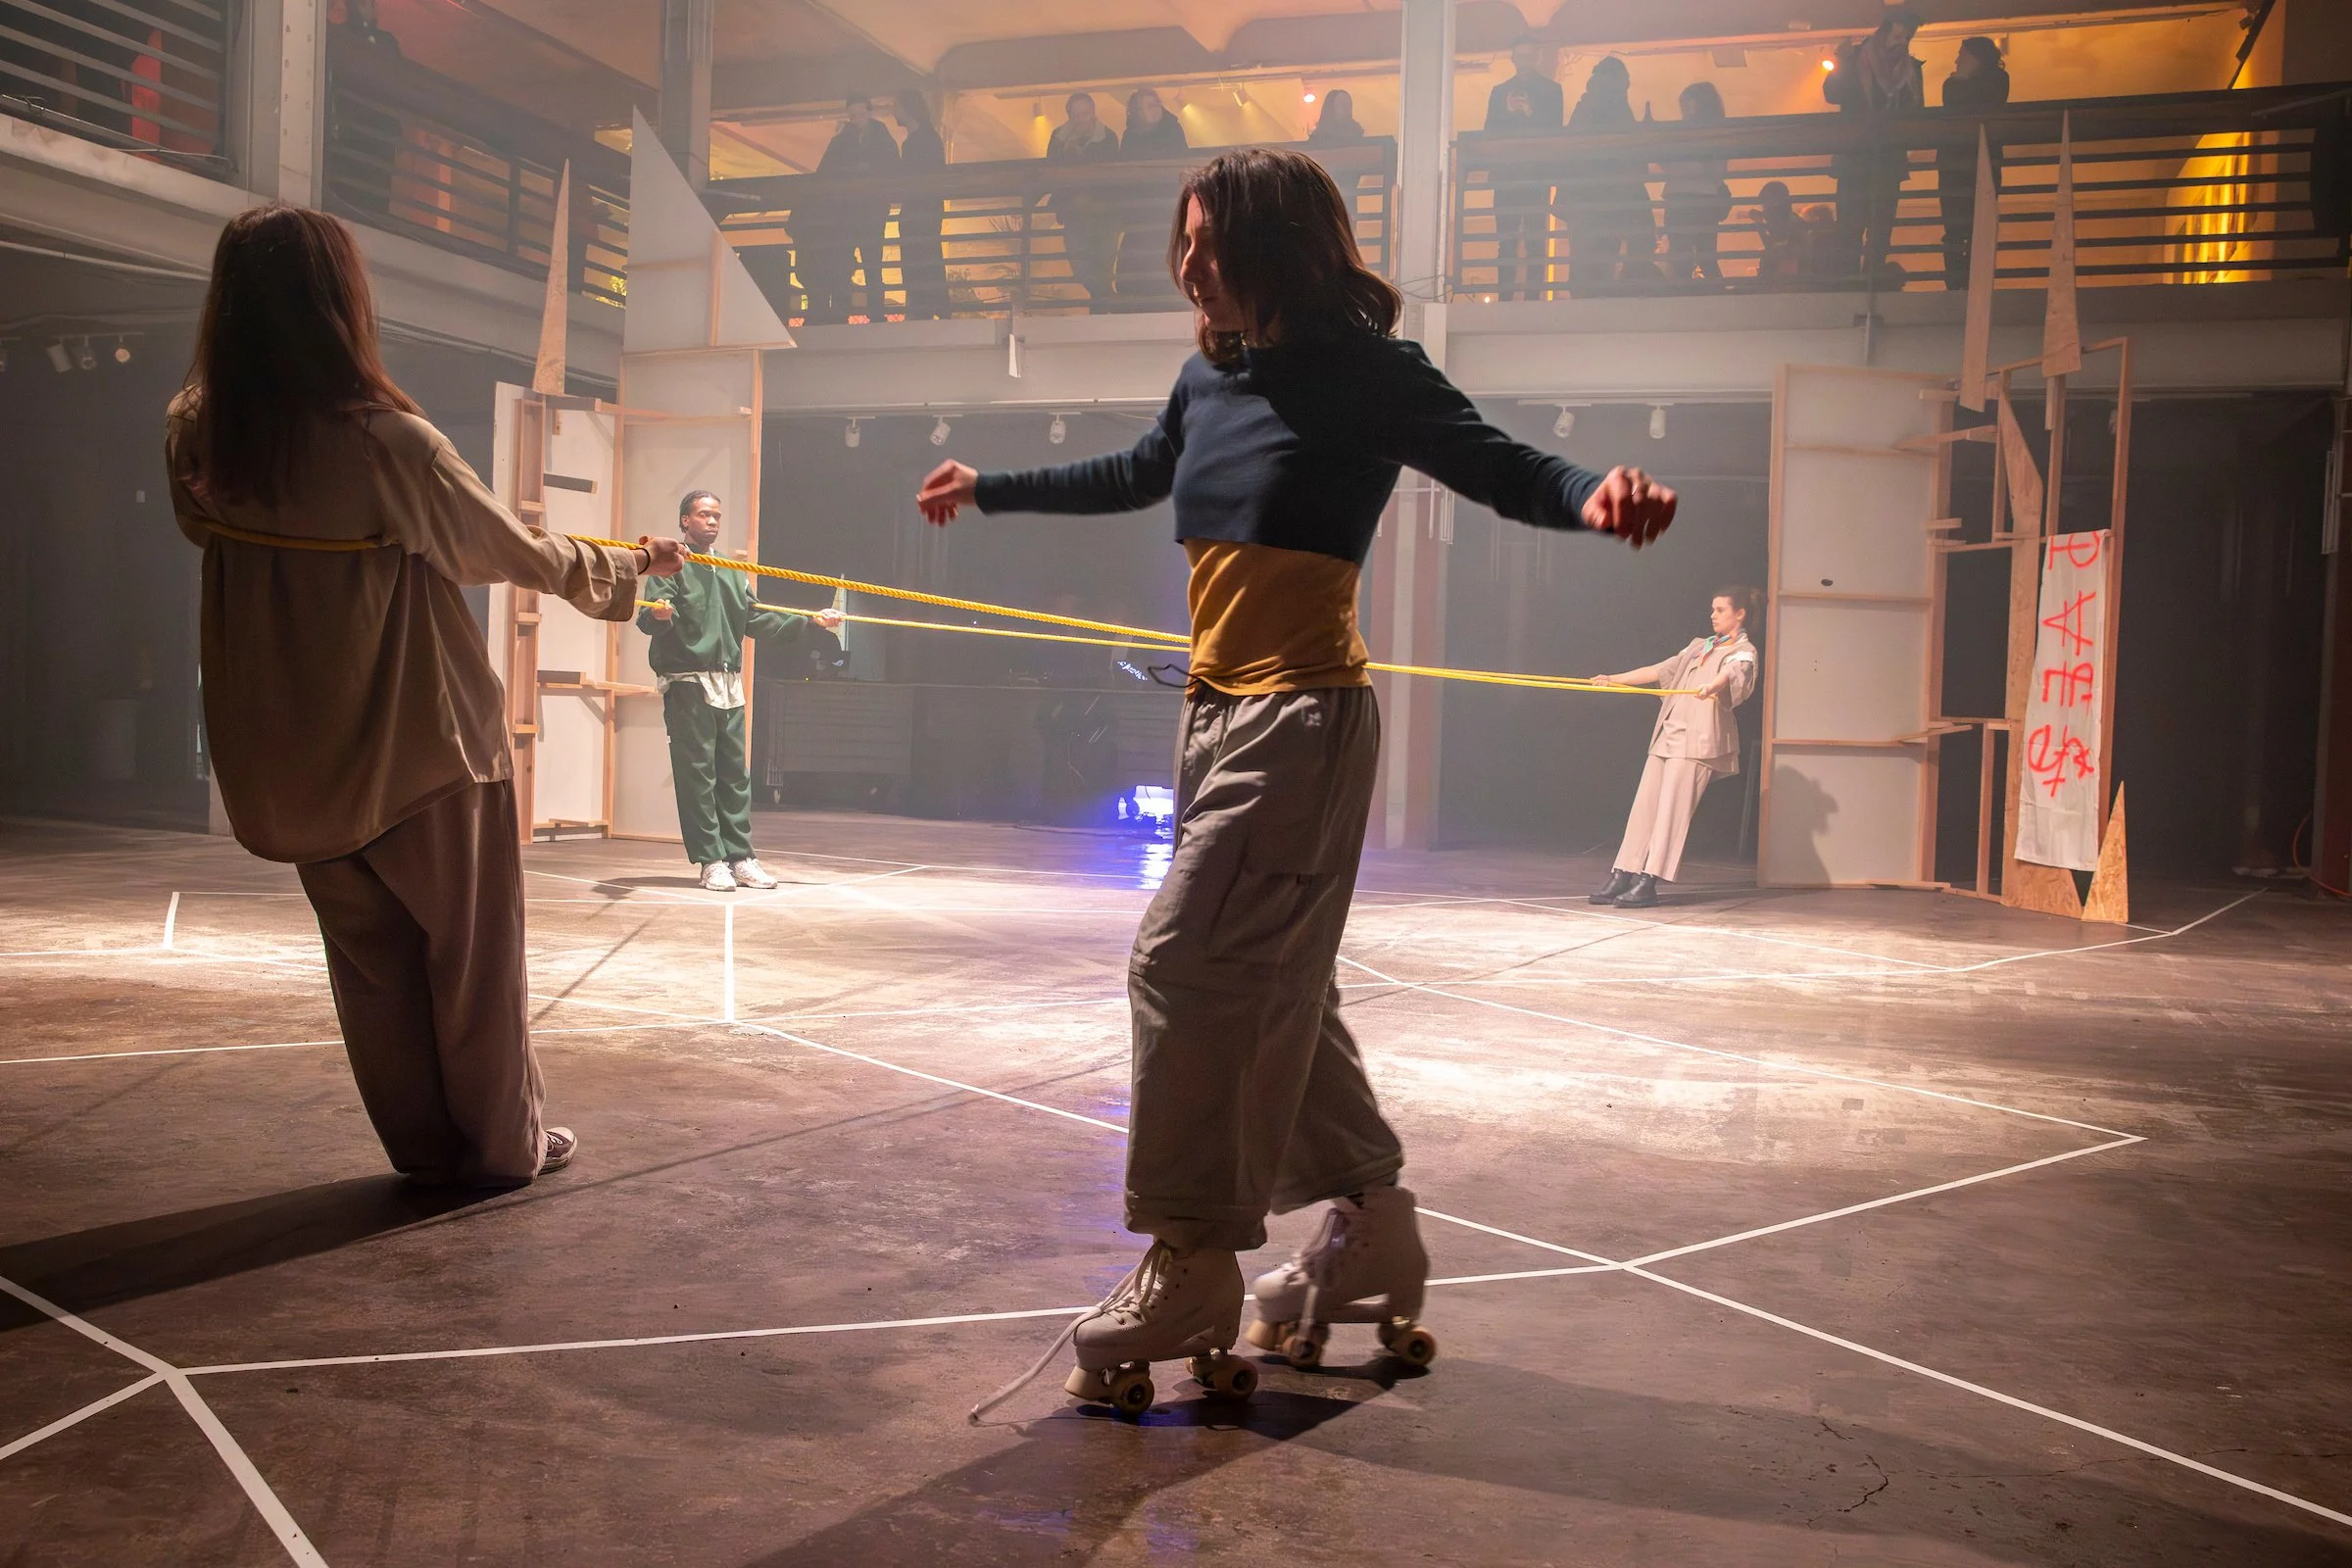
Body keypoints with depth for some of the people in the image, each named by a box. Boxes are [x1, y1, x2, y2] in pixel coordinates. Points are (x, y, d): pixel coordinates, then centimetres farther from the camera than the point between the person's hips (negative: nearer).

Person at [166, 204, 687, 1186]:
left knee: (369, 955, 18)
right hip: (418, 738, -5)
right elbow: (518, 555, -10)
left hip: (289, 754, 5)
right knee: (474, 953, 11)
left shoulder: (196, 438, -7)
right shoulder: (388, 443, -22)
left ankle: (423, 1145, 25)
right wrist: (632, 565, 5)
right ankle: (503, 1145, 22)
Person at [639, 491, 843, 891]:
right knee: (697, 773, -5)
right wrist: (658, 614, -39)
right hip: (687, 685, -6)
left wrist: (810, 622, 14)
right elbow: (649, 616, -15)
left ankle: (740, 857, 11)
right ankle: (712, 861, -2)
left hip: (728, 685, 6)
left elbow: (758, 620, 20)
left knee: (735, 773, 6)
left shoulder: (731, 571, 19)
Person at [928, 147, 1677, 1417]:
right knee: (1273, 990, 13)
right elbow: (1134, 476, 29)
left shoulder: (1367, 375, -9)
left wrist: (1599, 494, -36)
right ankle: (1369, 1246, 28)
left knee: (1185, 967, -12)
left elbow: (1505, 470, -13)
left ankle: (1187, 1285, -1)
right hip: (1216, 714, 8)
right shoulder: (1209, 380, 11)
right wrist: (991, 489, 39)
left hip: (1301, 717, -8)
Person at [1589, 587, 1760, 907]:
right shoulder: (1700, 646, 24)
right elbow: (1659, 671, 26)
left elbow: (1733, 674, -19)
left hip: (1698, 740, -7)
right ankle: (1622, 876, 0)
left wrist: (1713, 686, -42)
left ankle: (1648, 882, -15)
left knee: (1673, 809, -12)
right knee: (1645, 806, 0)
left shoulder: (1743, 651, 3)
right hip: (1667, 734, 7)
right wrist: (1614, 679, 19)